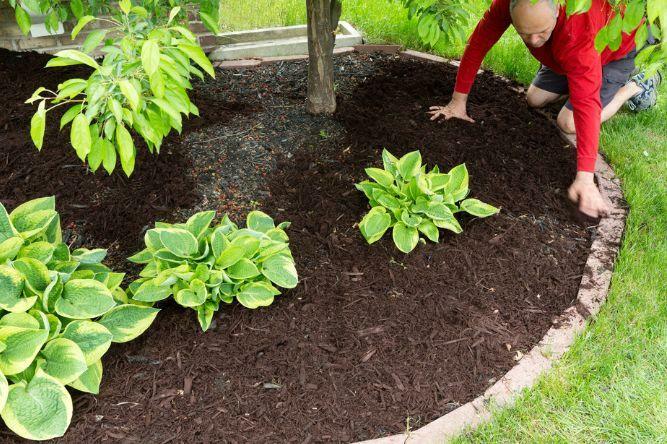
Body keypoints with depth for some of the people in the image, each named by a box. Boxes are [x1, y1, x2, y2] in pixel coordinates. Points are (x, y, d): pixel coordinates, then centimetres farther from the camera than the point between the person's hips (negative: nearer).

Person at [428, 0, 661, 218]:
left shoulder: (578, 33, -46)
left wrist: (585, 179, -52)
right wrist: (458, 102, -19)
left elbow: (586, 104, -49)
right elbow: (478, 43, -22)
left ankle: (637, 86, 7)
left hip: (618, 47, -5)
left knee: (569, 123, -15)